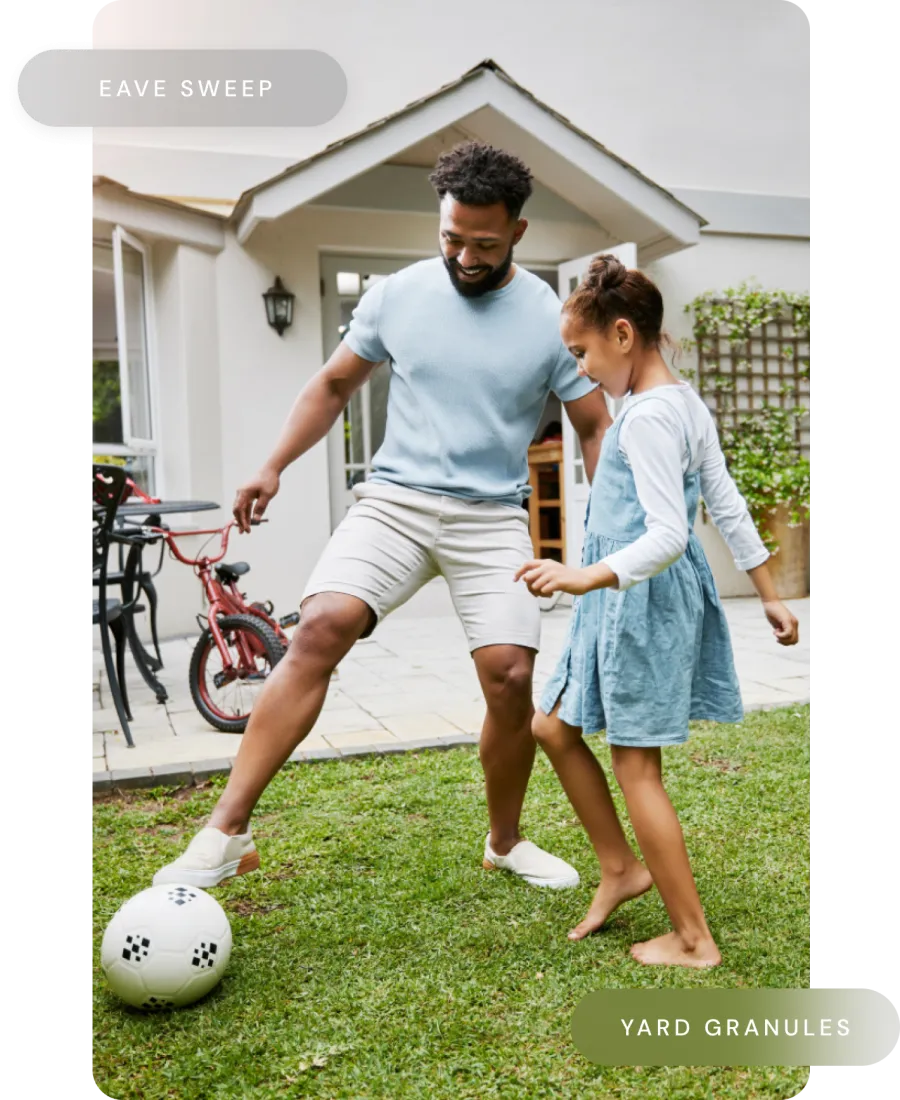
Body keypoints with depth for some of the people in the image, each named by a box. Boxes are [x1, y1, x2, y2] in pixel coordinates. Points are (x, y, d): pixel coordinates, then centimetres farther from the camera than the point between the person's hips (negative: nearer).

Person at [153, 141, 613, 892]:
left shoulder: (553, 320, -1)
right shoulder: (397, 296, 4)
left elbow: (595, 429, 7)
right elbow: (334, 385, 15)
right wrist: (274, 468, 5)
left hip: (492, 519, 0)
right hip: (393, 501, 1)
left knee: (511, 678, -9)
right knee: (320, 630, -21)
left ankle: (506, 842, 19)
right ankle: (228, 833, -15)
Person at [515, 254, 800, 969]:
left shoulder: (646, 415, -17)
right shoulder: (687, 403, 12)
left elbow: (667, 536, -25)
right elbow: (729, 507, 14)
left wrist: (587, 578, -35)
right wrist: (770, 595, 18)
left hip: (642, 599, -10)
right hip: (643, 600, 10)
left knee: (636, 766, 0)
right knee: (555, 729, 16)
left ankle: (694, 938, 13)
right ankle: (621, 869, 27)